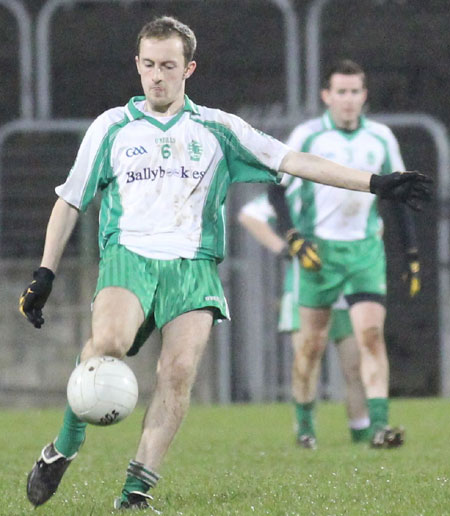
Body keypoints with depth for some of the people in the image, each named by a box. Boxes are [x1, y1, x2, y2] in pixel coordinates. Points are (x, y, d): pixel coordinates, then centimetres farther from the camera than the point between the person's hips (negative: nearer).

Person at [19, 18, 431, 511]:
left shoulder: (217, 129, 14)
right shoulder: (111, 127, 14)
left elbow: (293, 161, 10)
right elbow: (70, 200, 19)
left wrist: (375, 183, 2)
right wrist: (44, 274, 12)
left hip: (193, 263, 1)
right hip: (128, 254, -1)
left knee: (179, 369, -20)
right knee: (109, 340, -31)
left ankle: (137, 489, -16)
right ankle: (64, 447, -15)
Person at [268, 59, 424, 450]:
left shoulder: (381, 138, 5)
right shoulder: (307, 136, -4)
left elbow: (399, 196, 13)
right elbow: (277, 190, -1)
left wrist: (412, 255, 10)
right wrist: (296, 238, -14)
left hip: (365, 249, 1)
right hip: (319, 249, -1)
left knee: (372, 333, -14)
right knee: (313, 342, 4)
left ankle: (378, 425, -19)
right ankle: (304, 422, 23)